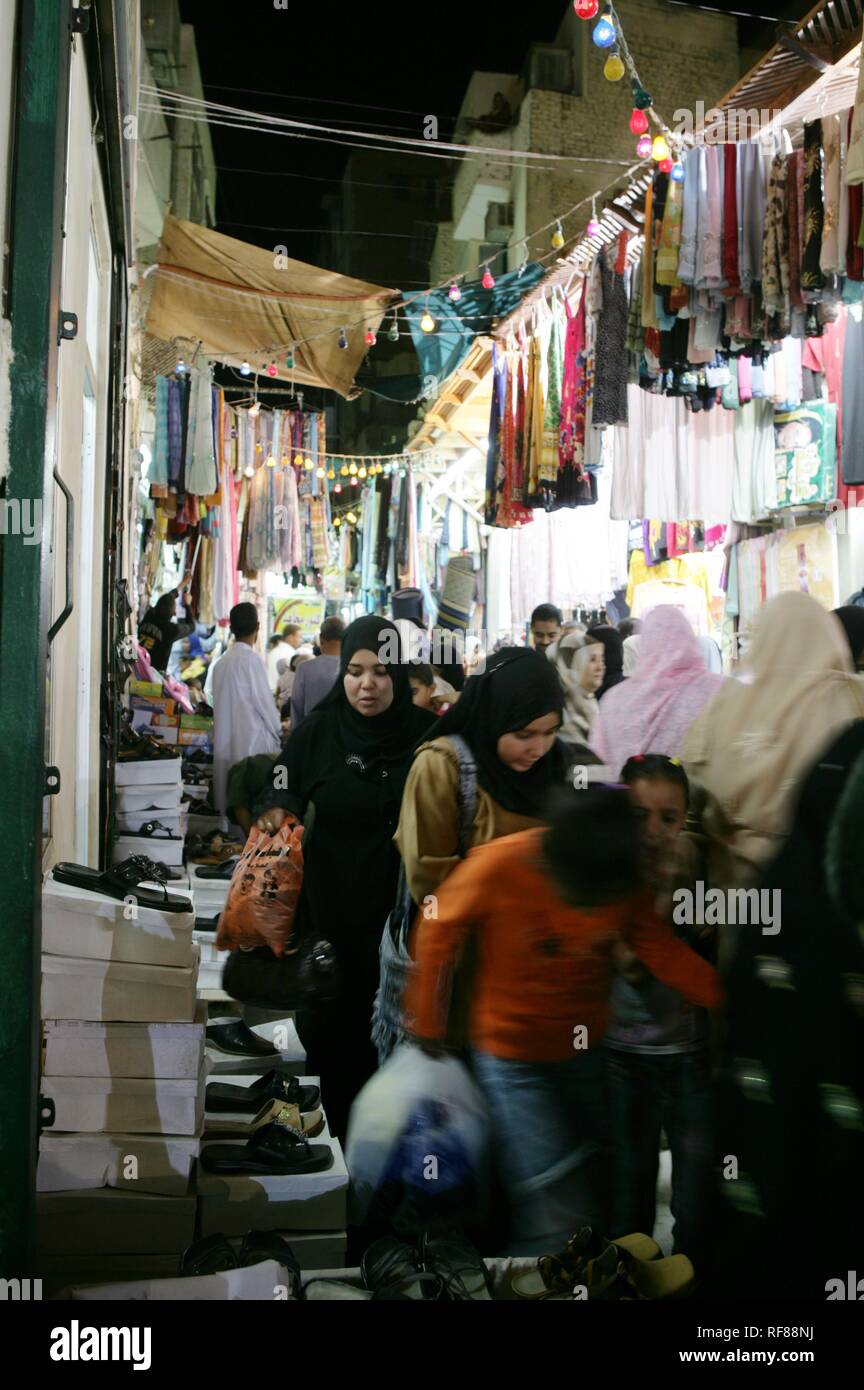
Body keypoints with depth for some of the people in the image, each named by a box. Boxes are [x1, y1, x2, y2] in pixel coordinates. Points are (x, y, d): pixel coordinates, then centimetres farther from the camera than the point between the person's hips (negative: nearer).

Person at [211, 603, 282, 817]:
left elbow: (220, 704, 11)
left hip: (226, 741, 7)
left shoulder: (222, 662, 7)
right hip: (253, 740, -7)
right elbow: (264, 701, -11)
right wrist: (278, 735, 2)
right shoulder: (251, 659, -12)